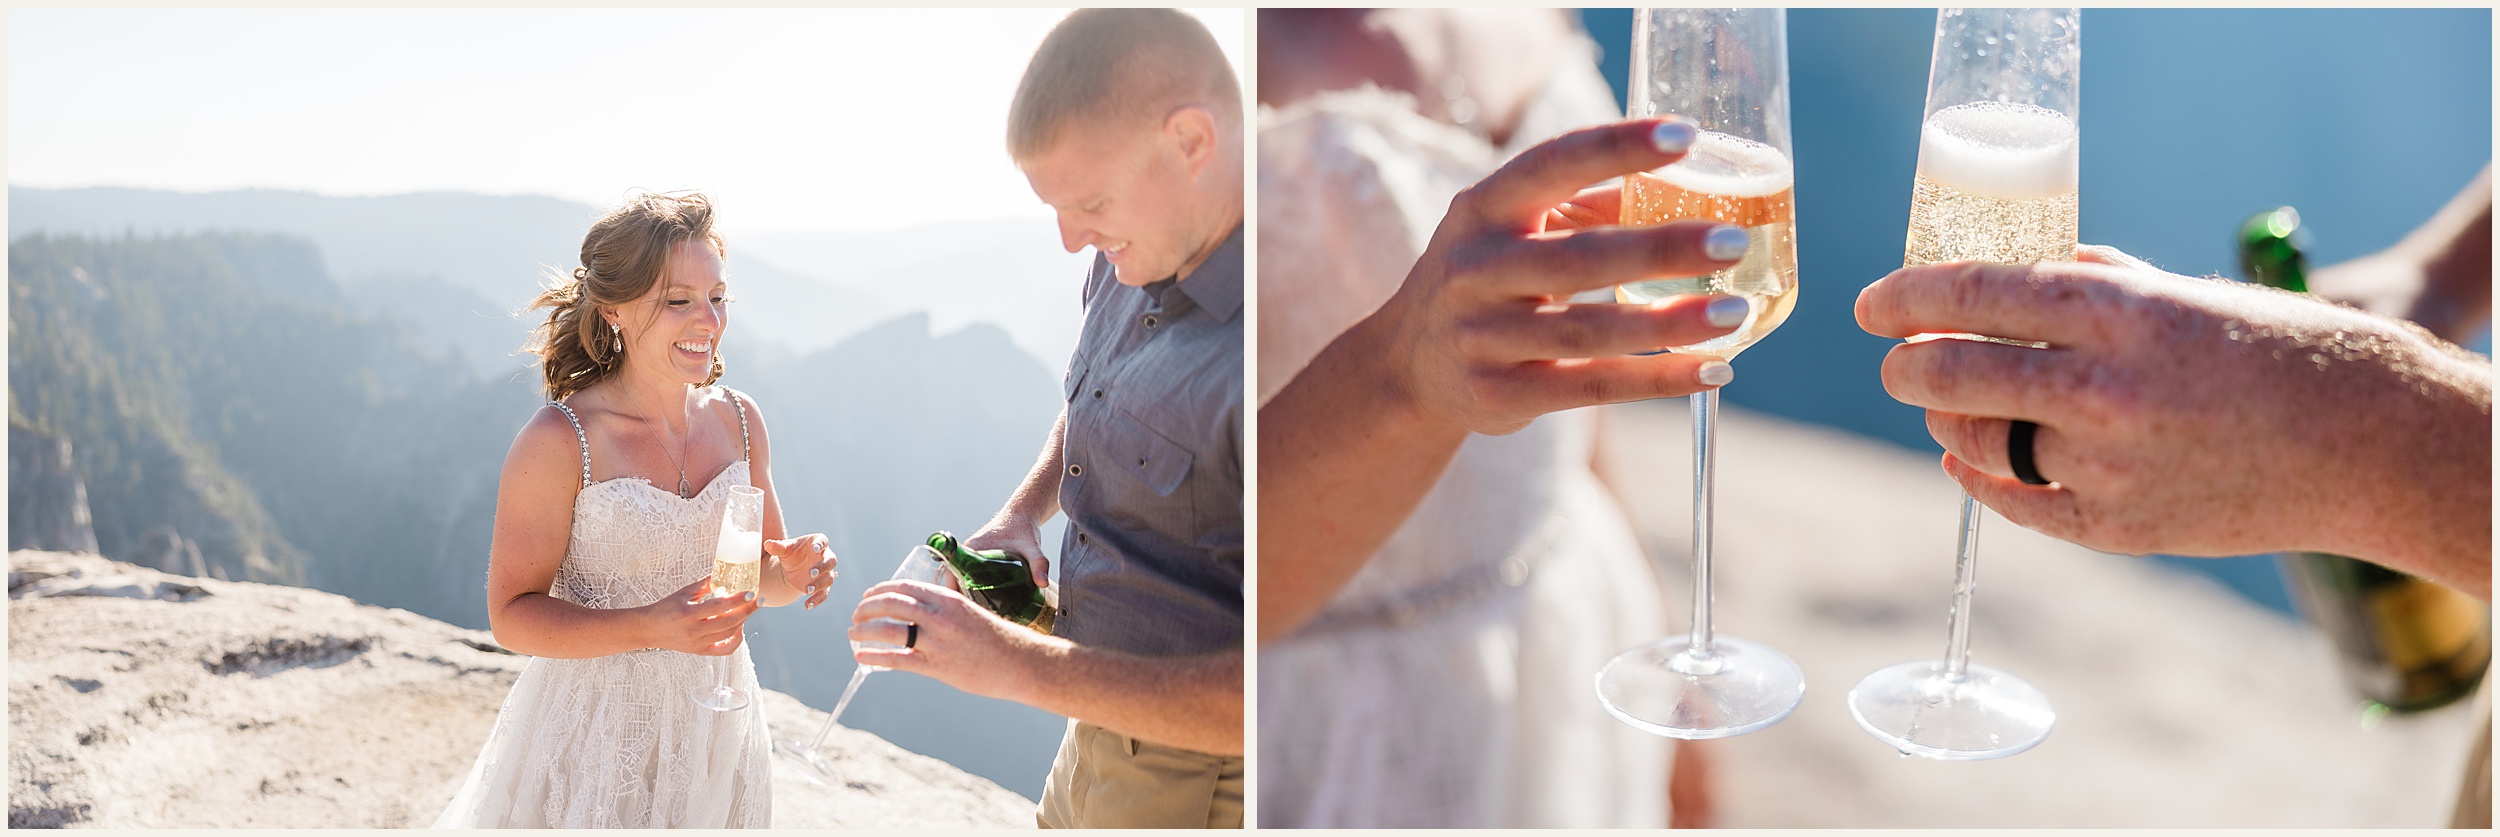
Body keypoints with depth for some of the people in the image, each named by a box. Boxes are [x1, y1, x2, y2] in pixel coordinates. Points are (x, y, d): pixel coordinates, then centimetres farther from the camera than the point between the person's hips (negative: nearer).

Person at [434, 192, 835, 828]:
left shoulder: (739, 420, -1)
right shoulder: (558, 443, -17)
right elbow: (512, 615, -14)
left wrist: (793, 574, -14)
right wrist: (651, 628, -29)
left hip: (715, 726, 5)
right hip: (594, 737, -4)